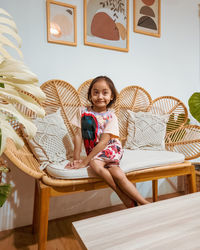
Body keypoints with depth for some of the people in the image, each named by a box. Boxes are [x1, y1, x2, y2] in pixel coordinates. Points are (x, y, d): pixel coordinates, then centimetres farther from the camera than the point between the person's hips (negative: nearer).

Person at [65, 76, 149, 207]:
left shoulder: (111, 116, -10)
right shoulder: (83, 111, 1)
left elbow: (103, 142, -16)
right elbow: (78, 135, -2)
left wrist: (85, 161, -19)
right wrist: (76, 158, -8)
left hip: (111, 149, -2)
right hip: (94, 152, 3)